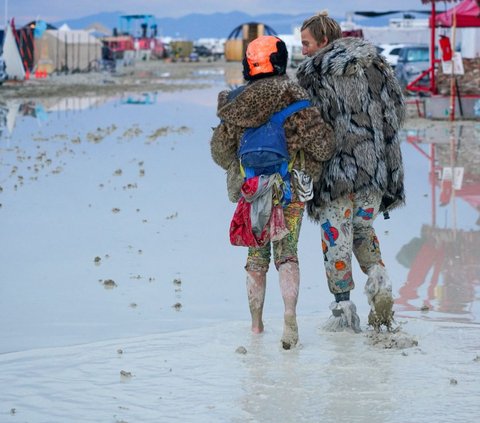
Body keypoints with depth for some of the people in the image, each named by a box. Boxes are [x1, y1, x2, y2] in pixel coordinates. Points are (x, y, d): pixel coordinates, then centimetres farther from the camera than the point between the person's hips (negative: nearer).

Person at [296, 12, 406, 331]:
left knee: (336, 235, 3)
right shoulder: (374, 63, 7)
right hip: (376, 164, 4)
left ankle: (343, 306, 0)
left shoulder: (313, 73, -7)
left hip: (335, 165, -4)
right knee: (363, 227, 21)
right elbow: (398, 108, 10)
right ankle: (379, 279, -3)